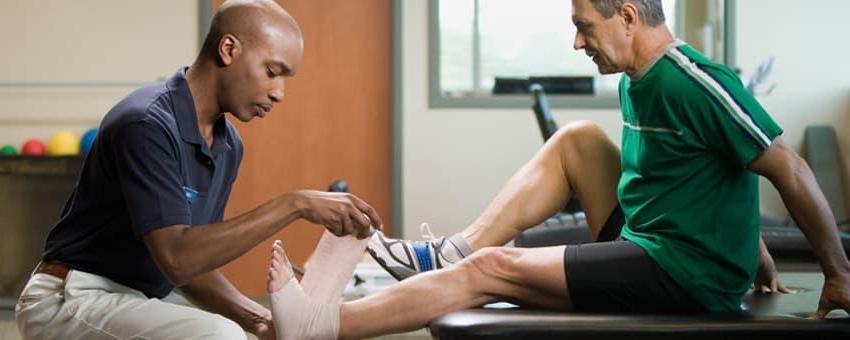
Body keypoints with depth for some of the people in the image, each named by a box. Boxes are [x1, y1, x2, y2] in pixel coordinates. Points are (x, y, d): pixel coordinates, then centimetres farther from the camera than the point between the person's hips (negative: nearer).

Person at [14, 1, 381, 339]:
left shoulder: (227, 145, 6)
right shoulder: (145, 125, -23)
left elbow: (193, 262, 11)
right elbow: (177, 258, -31)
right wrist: (293, 205, -31)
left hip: (131, 301, 10)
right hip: (69, 301, -10)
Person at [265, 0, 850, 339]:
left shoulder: (692, 83, -19)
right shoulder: (637, 82, 12)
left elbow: (791, 171, -18)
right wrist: (754, 254, 21)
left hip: (686, 279, -9)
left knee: (491, 269, -13)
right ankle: (450, 253, 4)